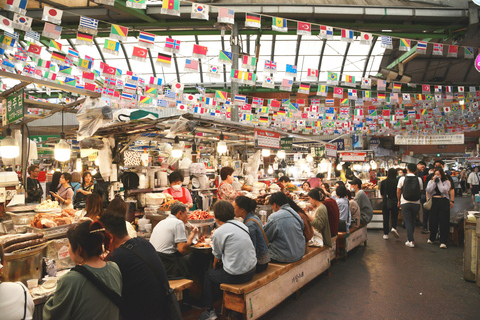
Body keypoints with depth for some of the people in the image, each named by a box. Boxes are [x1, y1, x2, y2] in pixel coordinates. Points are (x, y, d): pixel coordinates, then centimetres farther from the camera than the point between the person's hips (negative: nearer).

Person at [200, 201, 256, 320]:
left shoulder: (218, 232, -12)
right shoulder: (241, 225, 5)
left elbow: (217, 256, 3)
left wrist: (215, 266, 24)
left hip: (236, 276, -6)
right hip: (251, 271, 6)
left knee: (209, 274, 19)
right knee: (219, 269, 29)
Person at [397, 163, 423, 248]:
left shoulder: (402, 179, -4)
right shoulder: (419, 180, 0)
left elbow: (398, 191, 1)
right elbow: (420, 191, 5)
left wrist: (399, 201, 15)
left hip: (405, 203, -2)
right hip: (416, 203, 3)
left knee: (408, 221, 1)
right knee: (412, 221, 17)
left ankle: (411, 241, -5)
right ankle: (409, 237, 29)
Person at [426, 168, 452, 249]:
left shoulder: (446, 182, 3)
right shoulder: (431, 182, 11)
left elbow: (444, 190, -13)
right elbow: (428, 191, -5)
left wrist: (439, 181, -9)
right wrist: (434, 181, -6)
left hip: (443, 202, -2)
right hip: (433, 202, 3)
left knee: (444, 221, -5)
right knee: (433, 221, 7)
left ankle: (443, 242, -3)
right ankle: (432, 238, 25)